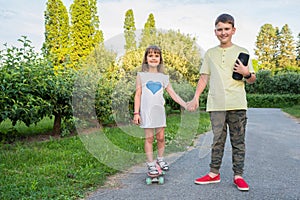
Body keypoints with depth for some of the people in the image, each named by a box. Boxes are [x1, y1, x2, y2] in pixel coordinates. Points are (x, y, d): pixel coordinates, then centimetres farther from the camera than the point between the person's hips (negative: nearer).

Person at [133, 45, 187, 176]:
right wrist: (136, 113, -4)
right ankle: (151, 164, 9)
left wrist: (185, 105, -3)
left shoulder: (163, 77, 9)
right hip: (146, 112, -2)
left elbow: (173, 94, 7)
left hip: (159, 111, 3)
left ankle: (160, 159, 27)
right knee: (149, 138, 0)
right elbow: (138, 95, 1)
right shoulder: (141, 76, 2)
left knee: (161, 137, 7)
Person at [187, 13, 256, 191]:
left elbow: (252, 79, 12)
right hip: (216, 105, 1)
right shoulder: (210, 53, 14)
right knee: (218, 140, 6)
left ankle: (238, 175, 13)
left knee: (238, 141, 4)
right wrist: (196, 98, 6)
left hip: (237, 104, -1)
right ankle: (214, 173, 16)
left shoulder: (242, 52, 9)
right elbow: (204, 77, 15)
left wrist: (246, 73, -11)